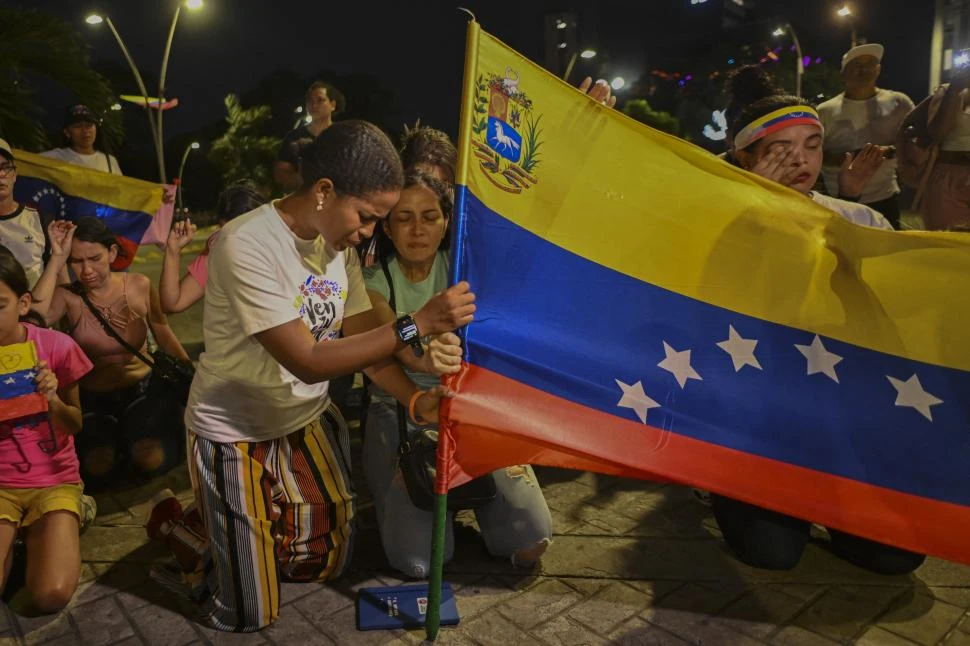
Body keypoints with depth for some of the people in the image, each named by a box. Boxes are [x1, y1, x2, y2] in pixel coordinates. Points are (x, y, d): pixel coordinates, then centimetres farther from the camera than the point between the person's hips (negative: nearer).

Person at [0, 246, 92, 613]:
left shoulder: (55, 346, -9)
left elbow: (75, 426, 1)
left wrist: (53, 399, -21)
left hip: (54, 480, -1)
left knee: (51, 595, -17)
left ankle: (39, 532, 13)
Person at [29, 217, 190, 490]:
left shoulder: (140, 286, -6)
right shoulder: (68, 298, -11)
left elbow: (164, 334, 7)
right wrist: (57, 258, -28)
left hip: (142, 389, 1)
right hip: (93, 399, 0)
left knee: (151, 462, -22)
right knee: (98, 470, -23)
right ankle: (116, 438, 11)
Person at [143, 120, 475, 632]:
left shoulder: (340, 244, -5)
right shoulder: (246, 246, -29)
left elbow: (362, 341, -2)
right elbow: (307, 361, -32)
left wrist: (416, 401, -19)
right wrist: (418, 324, -36)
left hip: (308, 420, 7)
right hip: (237, 432, -6)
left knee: (329, 562, 17)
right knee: (248, 615, 4)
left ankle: (233, 524, 37)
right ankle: (173, 526, 27)